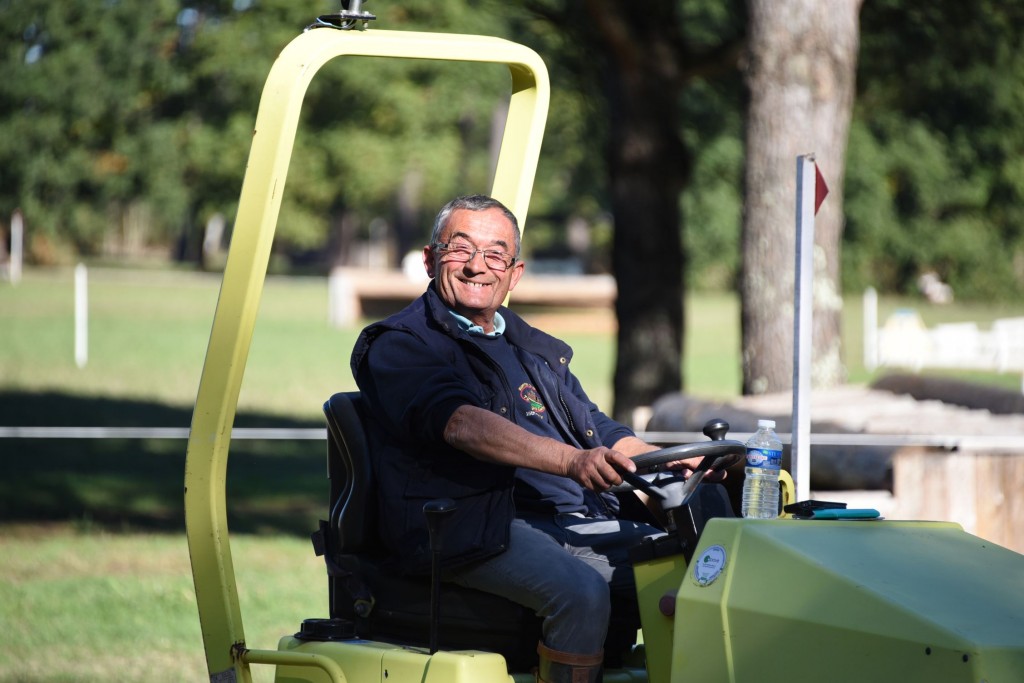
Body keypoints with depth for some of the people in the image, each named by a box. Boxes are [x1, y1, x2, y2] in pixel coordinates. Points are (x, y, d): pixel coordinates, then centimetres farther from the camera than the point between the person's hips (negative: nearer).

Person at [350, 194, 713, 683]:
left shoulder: (535, 351, 25)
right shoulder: (400, 345, 0)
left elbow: (601, 435, 25)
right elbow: (462, 424, -18)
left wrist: (683, 466, 5)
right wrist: (571, 462, -32)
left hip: (577, 522, 7)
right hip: (475, 529, -7)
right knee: (582, 592, -33)